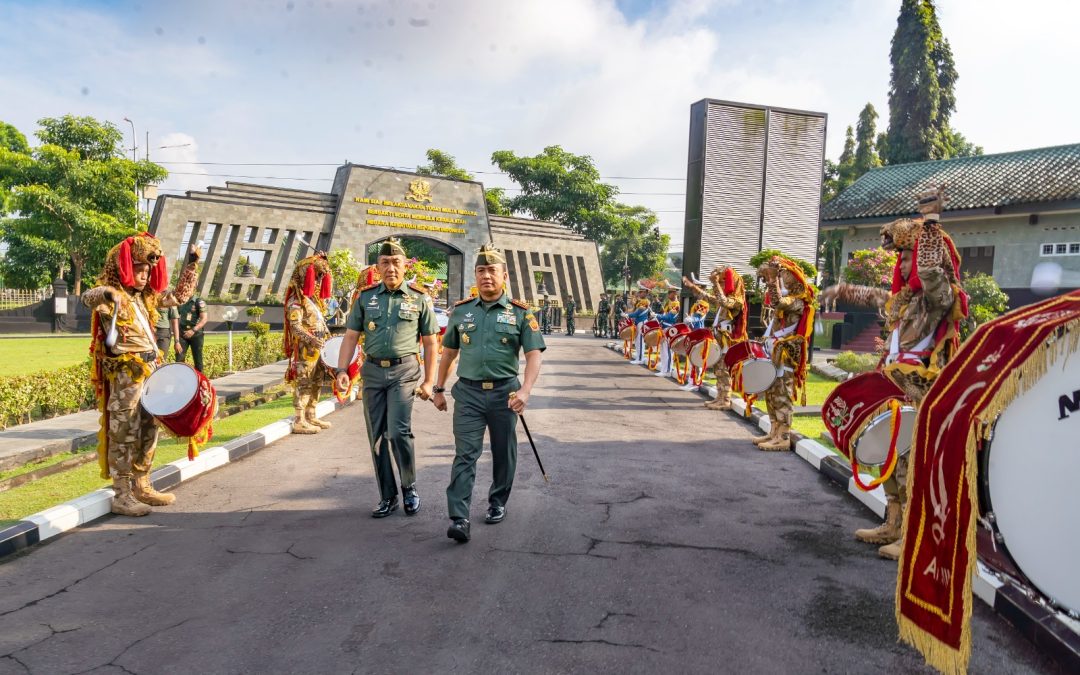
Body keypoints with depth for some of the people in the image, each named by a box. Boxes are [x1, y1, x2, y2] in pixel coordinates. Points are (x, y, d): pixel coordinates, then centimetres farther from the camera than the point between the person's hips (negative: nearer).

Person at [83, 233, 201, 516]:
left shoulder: (146, 297, 14)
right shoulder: (111, 294, -10)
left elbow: (179, 295, 23)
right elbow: (88, 297, -33)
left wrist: (191, 264, 15)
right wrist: (104, 295, -57)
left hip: (150, 372, 8)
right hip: (125, 376, -8)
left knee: (148, 433, 15)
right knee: (124, 435, -3)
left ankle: (141, 487, 27)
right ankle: (121, 497, 4)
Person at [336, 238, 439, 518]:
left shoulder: (420, 298, 1)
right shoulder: (365, 297, 8)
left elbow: (430, 343, 3)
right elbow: (351, 336, 9)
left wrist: (428, 381, -2)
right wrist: (342, 370, -3)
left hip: (404, 371, -3)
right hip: (372, 371, 3)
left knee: (398, 431, -14)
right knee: (377, 437, 7)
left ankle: (409, 487, 9)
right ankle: (387, 496, 20)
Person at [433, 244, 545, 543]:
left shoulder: (520, 313, -1)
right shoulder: (461, 310, 7)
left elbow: (534, 355, -7)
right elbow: (449, 352, 16)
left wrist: (525, 390, -21)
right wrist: (439, 389, 15)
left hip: (503, 392, 0)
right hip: (468, 392, 1)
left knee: (503, 453, 12)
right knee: (465, 454, -7)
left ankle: (498, 503, 33)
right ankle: (458, 519, -9)